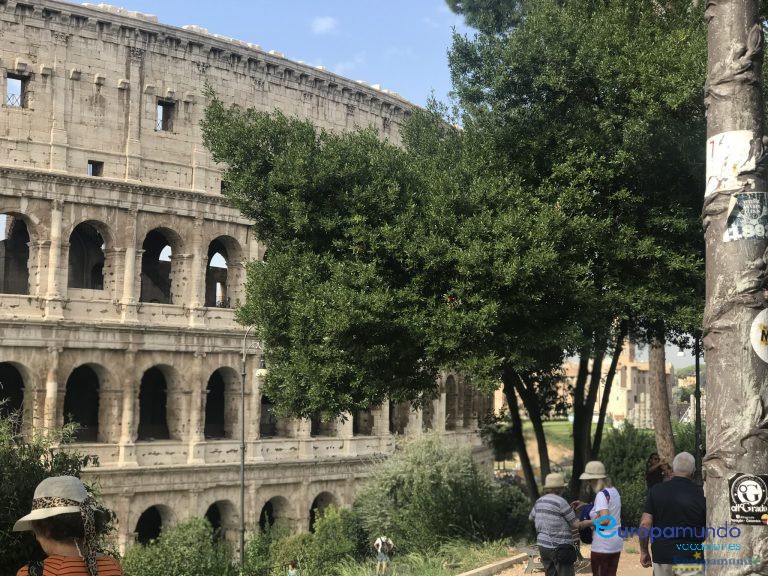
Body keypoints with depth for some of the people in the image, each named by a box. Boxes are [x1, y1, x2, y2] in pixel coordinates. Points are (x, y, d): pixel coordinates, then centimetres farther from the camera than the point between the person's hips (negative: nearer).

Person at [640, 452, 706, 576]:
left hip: (661, 556, 2)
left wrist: (644, 552, 6)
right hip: (690, 558, -2)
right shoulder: (701, 494, -4)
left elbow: (645, 524, -4)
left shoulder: (656, 490, -1)